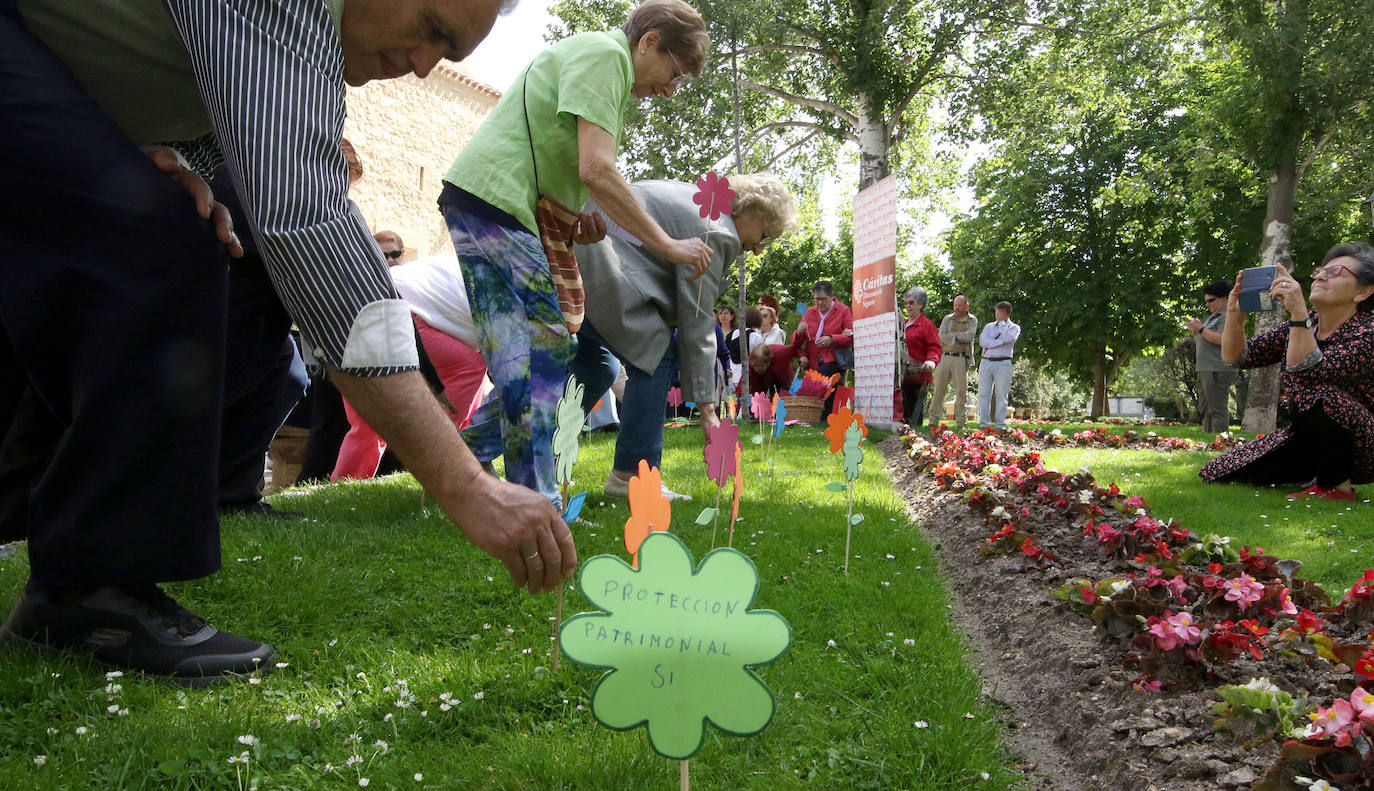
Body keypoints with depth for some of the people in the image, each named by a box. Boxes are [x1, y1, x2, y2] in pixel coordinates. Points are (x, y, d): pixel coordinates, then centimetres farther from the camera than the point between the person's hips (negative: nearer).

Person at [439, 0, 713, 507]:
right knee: (544, 352, -10)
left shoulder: (603, 63, 26)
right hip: (494, 200, -10)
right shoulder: (605, 53, -6)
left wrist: (577, 223, 6)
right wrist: (668, 246, -10)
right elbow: (596, 171, -17)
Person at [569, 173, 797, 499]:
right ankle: (631, 473, -3)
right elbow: (696, 325, -12)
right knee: (656, 354, -6)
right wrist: (707, 410, -9)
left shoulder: (694, 197, 21)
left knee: (596, 368, 19)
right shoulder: (713, 231, -10)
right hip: (590, 263, -11)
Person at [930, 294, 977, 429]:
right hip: (945, 357, 2)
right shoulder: (947, 319, 14)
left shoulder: (972, 320, 10)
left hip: (961, 359, -2)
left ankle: (960, 422, 2)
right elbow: (942, 336, -1)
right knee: (938, 389, -1)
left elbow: (969, 336, -8)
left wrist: (951, 335, -5)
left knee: (961, 390, -3)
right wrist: (961, 337, -6)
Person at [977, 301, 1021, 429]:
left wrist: (1002, 323, 0)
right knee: (984, 394, -1)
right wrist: (1000, 342, -10)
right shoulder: (989, 326, 18)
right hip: (986, 362, 3)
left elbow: (1009, 338, -13)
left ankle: (1000, 425, 0)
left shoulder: (1014, 327, 10)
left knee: (1001, 395, -4)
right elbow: (982, 341, 0)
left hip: (1003, 364, -3)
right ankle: (984, 424, 2)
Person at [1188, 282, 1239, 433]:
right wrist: (1195, 330, 6)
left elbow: (1222, 339, -23)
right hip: (1205, 370, 10)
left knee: (1217, 410, -11)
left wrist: (1201, 329, -15)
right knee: (1206, 410, 14)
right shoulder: (1211, 317, 21)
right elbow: (1198, 342, 26)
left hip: (1219, 370, -10)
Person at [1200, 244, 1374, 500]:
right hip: (1306, 439, 7)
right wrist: (1235, 312, -21)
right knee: (1216, 475, -2)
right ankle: (1312, 473, 16)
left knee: (1312, 397, -37)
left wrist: (1298, 312, -41)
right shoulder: (1302, 325, 1)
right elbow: (1236, 357, -5)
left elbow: (1308, 374, -36)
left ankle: (1337, 484, -13)